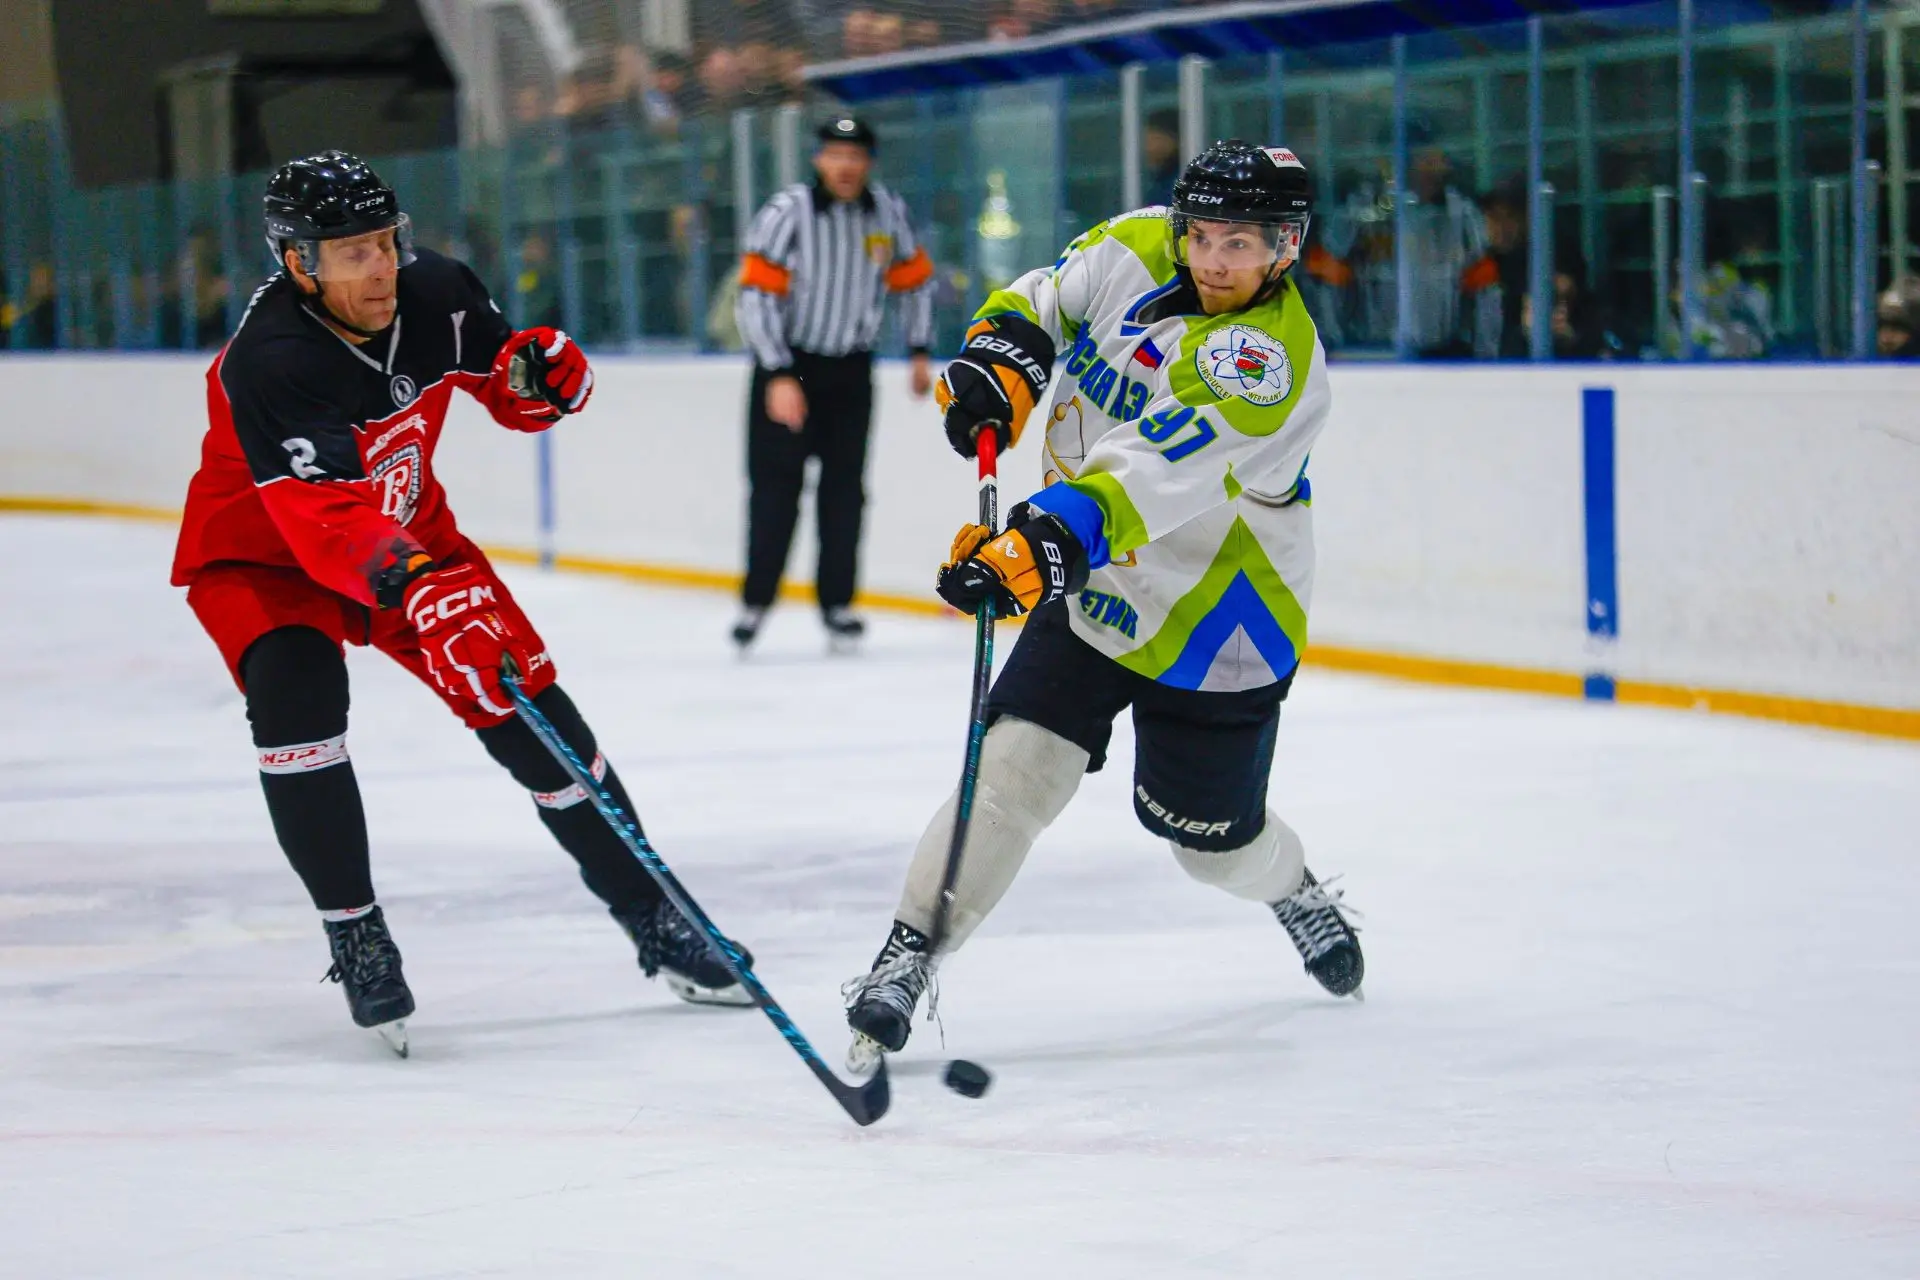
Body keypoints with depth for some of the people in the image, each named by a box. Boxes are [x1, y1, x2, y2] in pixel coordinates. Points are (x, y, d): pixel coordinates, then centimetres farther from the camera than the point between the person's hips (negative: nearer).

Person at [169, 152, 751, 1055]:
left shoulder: (434, 295, -16)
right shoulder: (269, 363, -34)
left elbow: (508, 387, 2)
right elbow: (324, 520, -45)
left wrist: (541, 371, -22)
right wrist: (415, 591, -61)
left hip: (407, 532, 5)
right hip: (259, 554, -5)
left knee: (527, 704, -4)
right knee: (296, 698, -30)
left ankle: (649, 916, 9)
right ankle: (355, 937, -12)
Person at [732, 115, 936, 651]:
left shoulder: (888, 213, -4)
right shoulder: (787, 212, -17)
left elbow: (916, 280, 12)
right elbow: (756, 295, -19)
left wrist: (919, 353, 9)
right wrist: (780, 378, -24)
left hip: (850, 369, 3)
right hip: (786, 365, -3)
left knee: (845, 487, 4)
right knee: (775, 486, -3)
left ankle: (837, 603, 12)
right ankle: (755, 602, 6)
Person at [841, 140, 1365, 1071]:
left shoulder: (1274, 359, -29)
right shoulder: (1138, 249, -9)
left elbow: (1158, 469, -42)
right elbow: (1045, 300, 7)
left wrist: (1049, 540, -54)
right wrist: (1000, 359, -16)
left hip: (1213, 619, -4)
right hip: (1092, 587, 4)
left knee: (1208, 836, 13)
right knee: (1015, 768, -14)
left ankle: (1296, 893, 47)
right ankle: (908, 958, -8)